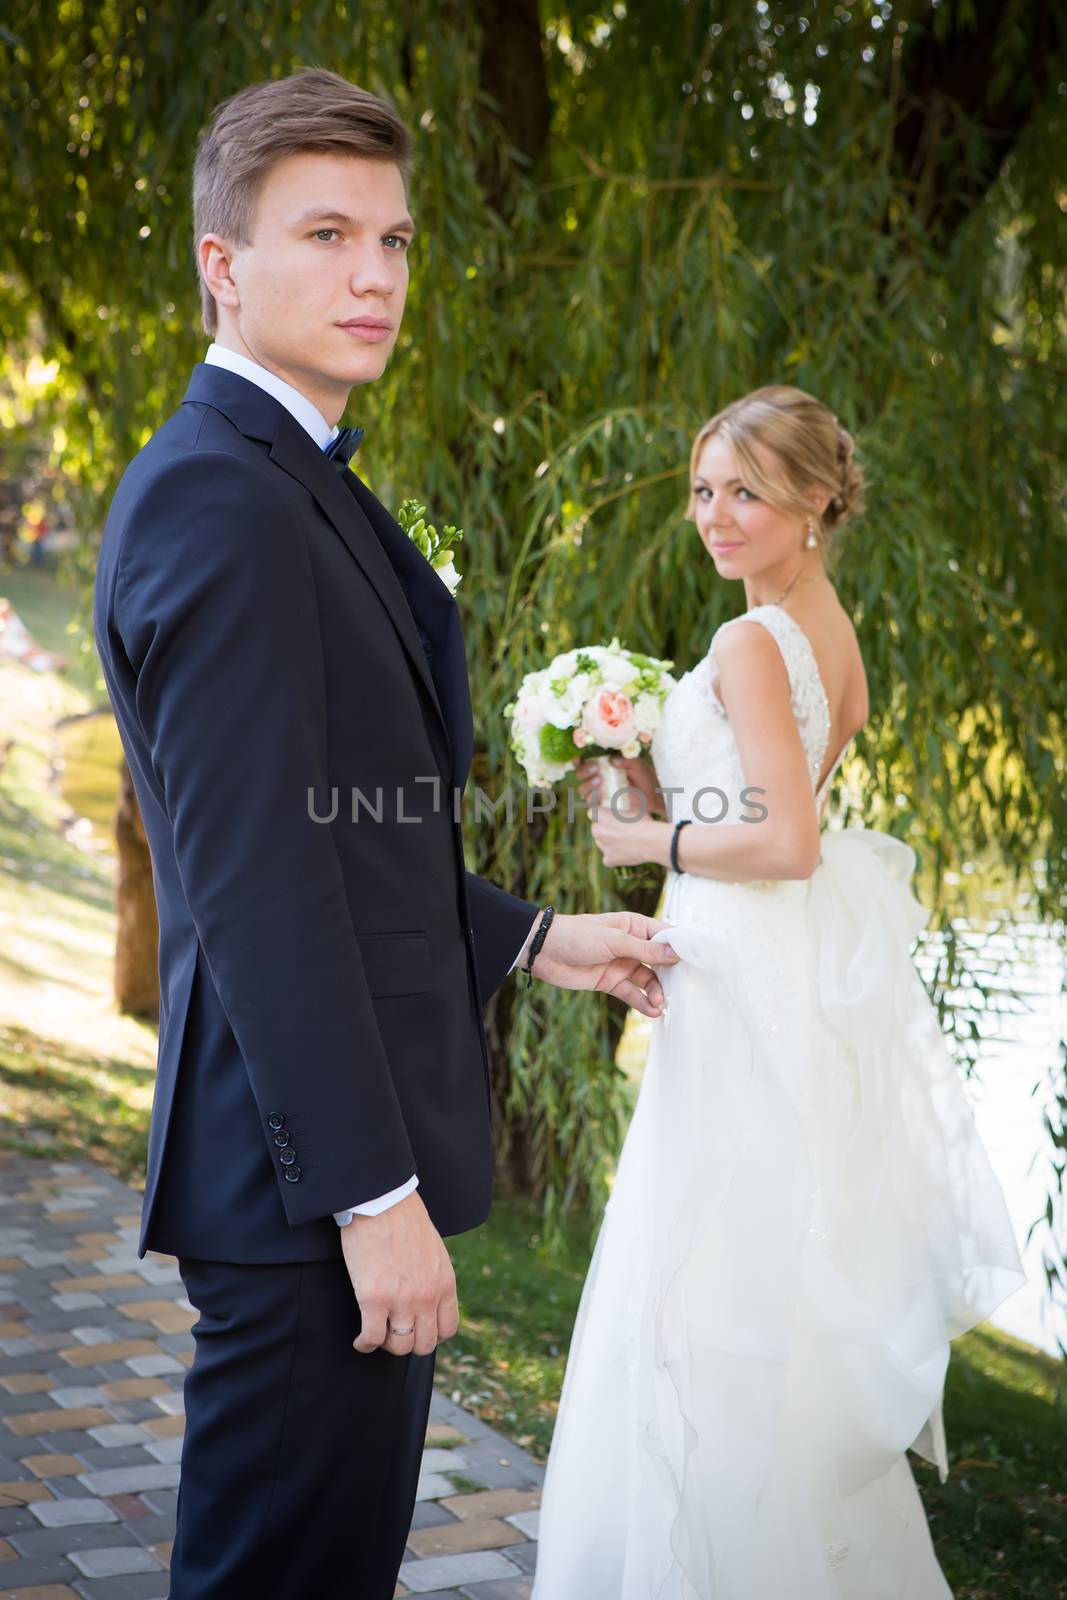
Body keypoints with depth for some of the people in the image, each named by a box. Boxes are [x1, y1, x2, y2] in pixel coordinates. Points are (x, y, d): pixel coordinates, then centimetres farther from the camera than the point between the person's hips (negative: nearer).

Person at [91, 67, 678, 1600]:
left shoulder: (304, 489, 17)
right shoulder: (216, 495, -16)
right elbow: (254, 880, -22)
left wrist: (533, 941, 22)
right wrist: (375, 1191, -22)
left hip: (363, 1156, 10)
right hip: (309, 1185, -10)